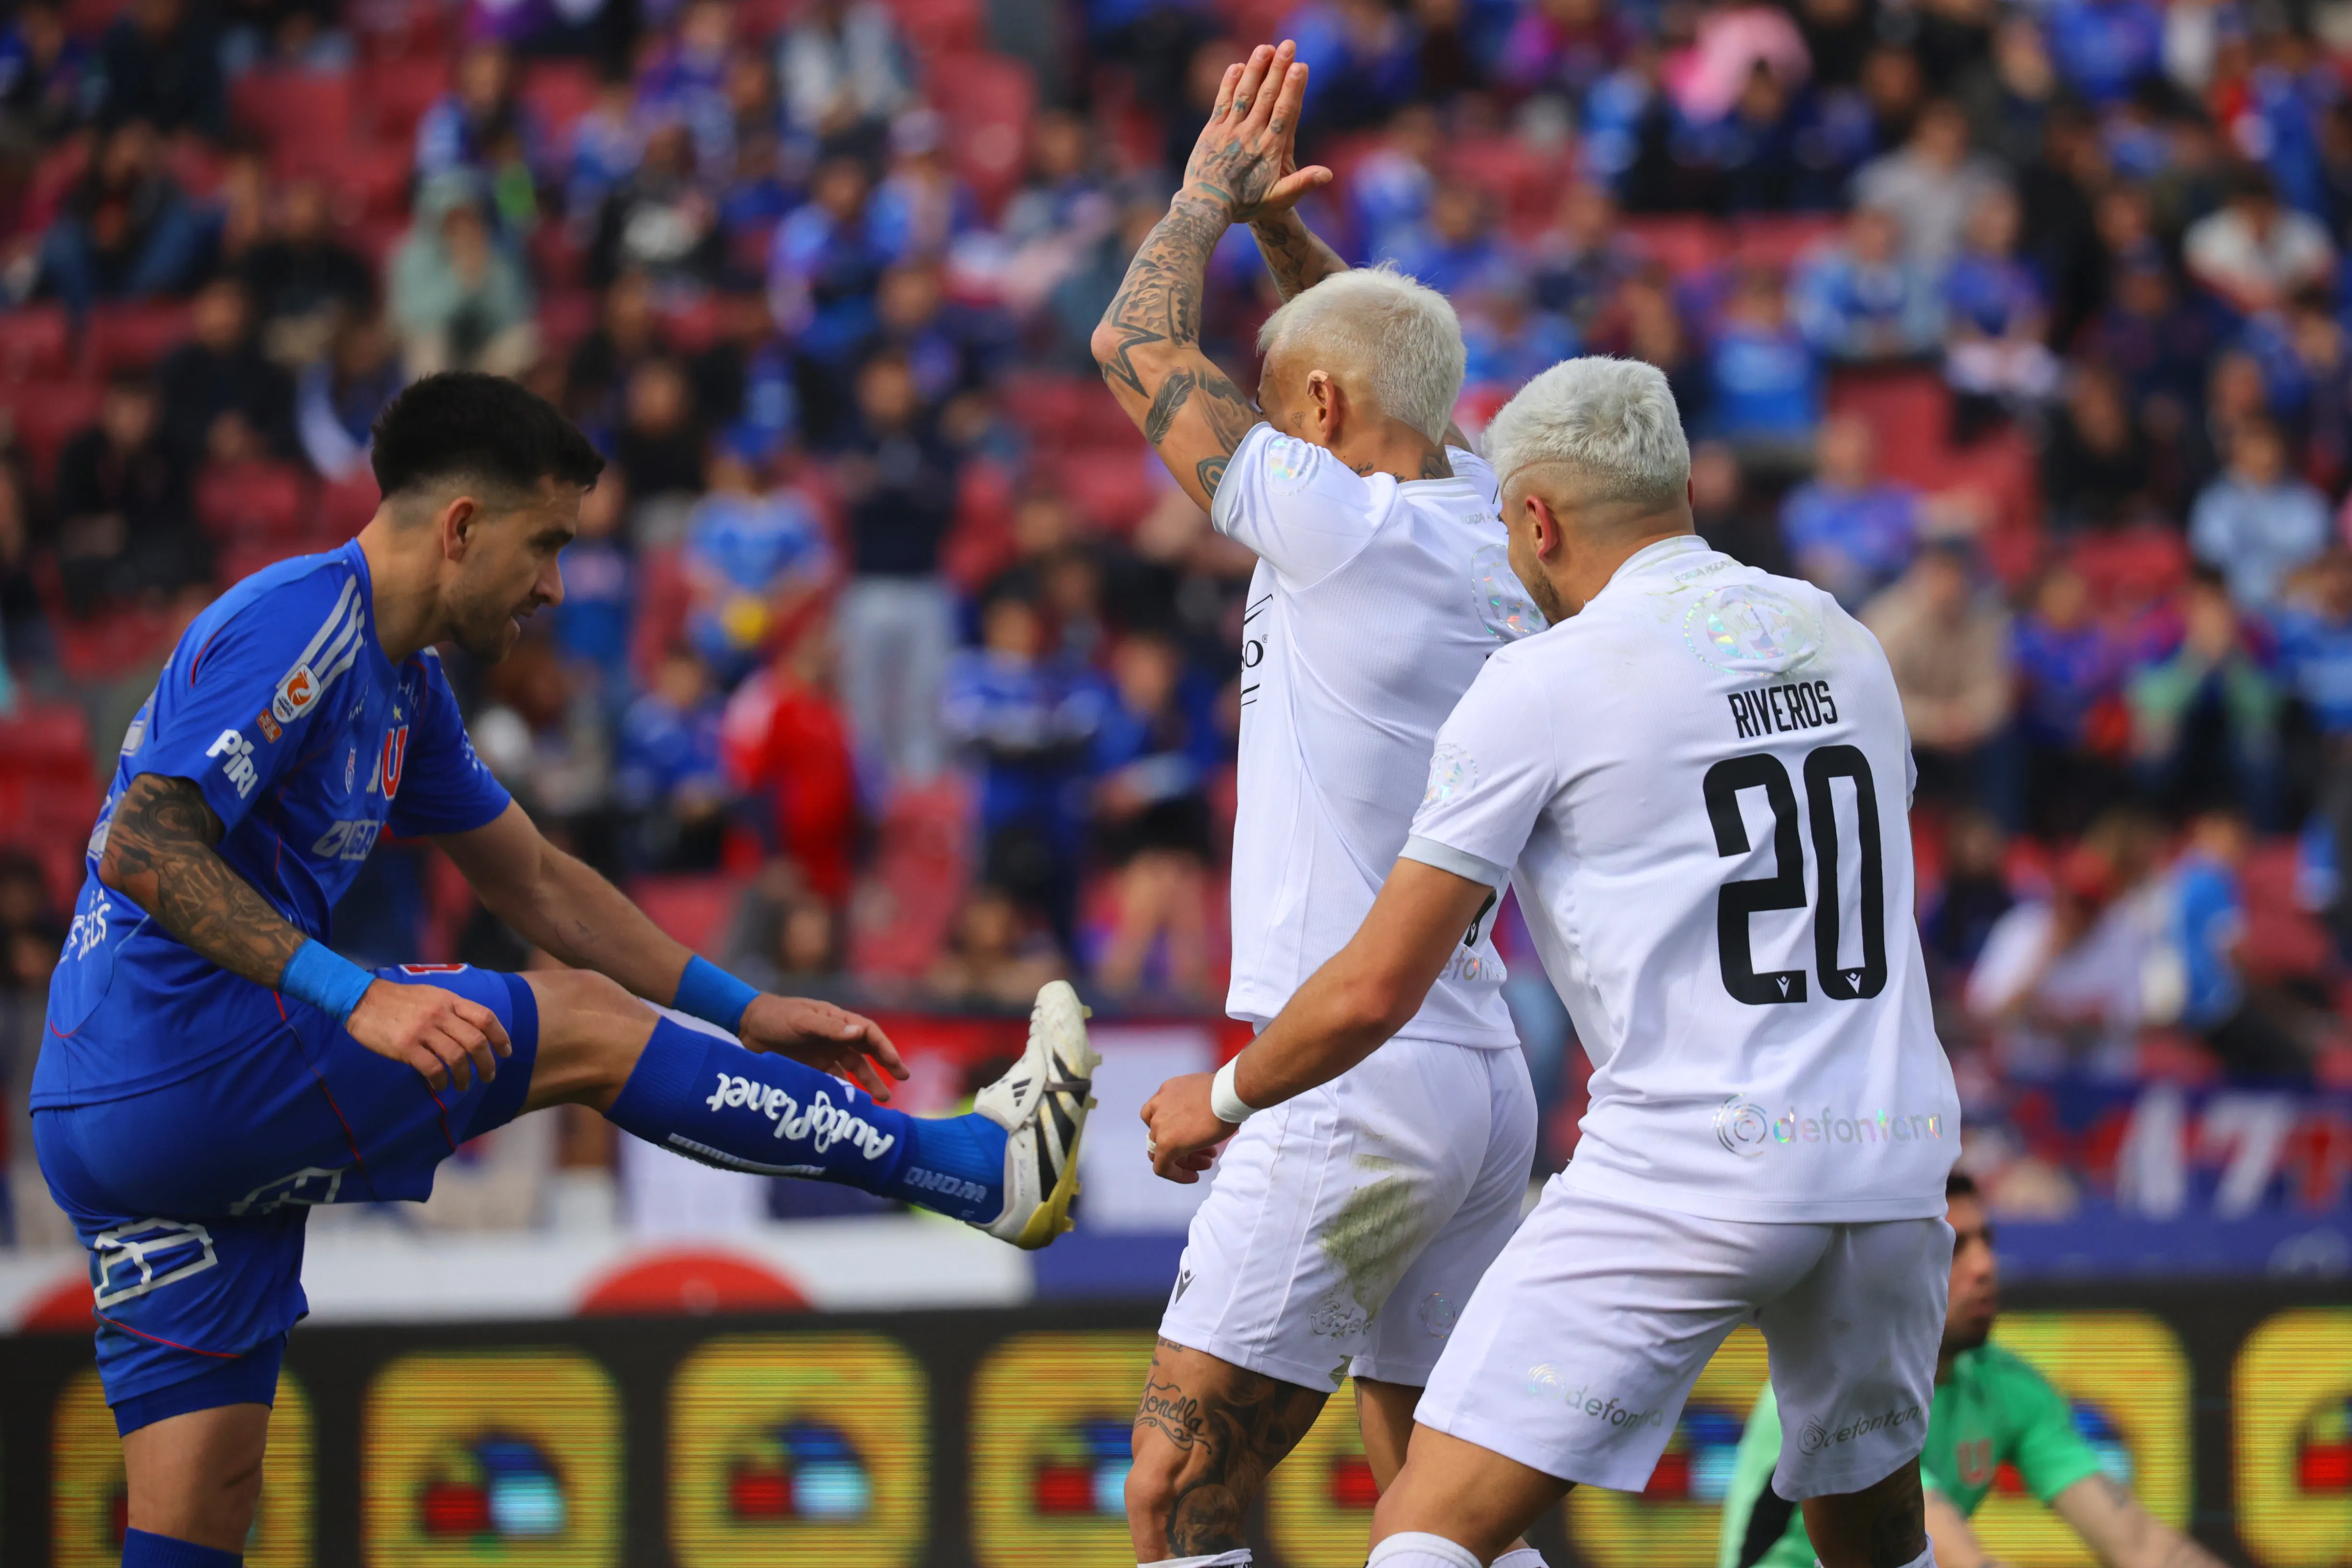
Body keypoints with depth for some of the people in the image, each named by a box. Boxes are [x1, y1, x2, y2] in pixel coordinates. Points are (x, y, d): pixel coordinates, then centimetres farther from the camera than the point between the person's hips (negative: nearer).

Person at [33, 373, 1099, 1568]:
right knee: (580, 1025, -3)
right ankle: (982, 1165, 3)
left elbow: (535, 884, 29)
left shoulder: (401, 683, 20)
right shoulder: (298, 627, -12)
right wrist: (350, 1000, -29)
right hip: (188, 1073, -10)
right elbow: (142, 848, -23)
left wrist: (739, 1013, 25)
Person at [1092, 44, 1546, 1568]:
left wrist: (1210, 196, 13)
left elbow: (1138, 344, -1)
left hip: (1353, 1083, -9)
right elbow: (1392, 376, 32)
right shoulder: (1482, 518, 10)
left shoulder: (1339, 527, -12)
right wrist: (1283, 222, 27)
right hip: (1485, 1082, 9)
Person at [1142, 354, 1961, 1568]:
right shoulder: (1842, 643, 15)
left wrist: (1223, 1099, 18)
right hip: (1894, 1167, 6)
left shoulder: (1542, 684, -2)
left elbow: (1376, 991, -1)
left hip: (1687, 1172, -6)